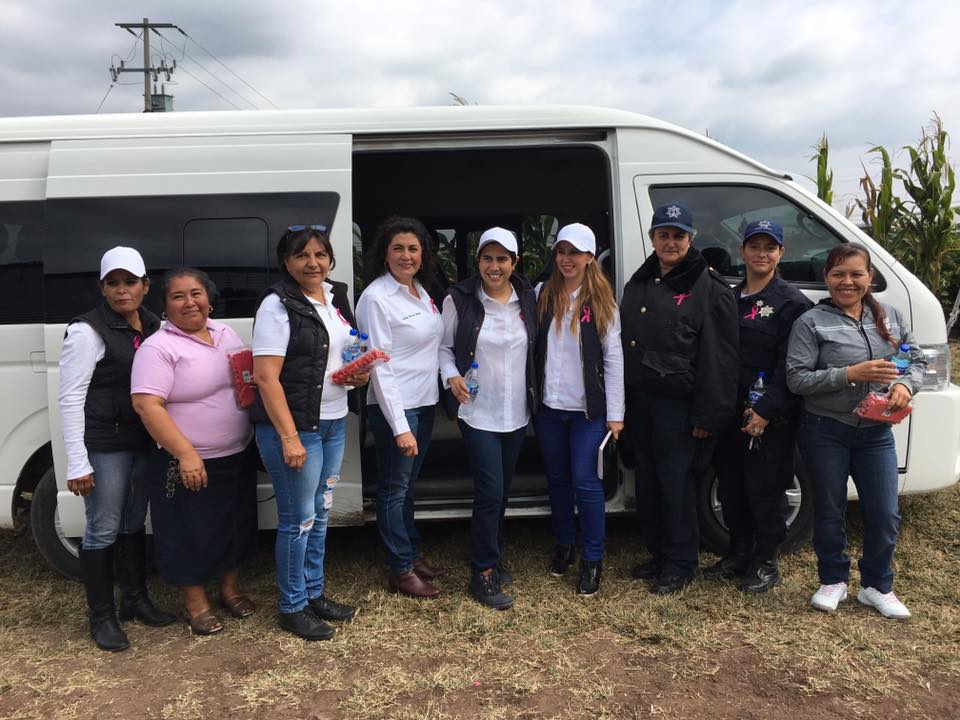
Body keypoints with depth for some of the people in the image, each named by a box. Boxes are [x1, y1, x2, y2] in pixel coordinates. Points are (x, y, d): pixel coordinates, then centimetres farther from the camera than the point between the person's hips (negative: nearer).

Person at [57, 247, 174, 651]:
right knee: (103, 531, 3)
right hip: (104, 447, -6)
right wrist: (76, 463, -17)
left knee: (134, 523, 18)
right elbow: (70, 398, -14)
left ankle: (135, 600, 33)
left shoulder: (152, 326, 6)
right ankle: (101, 617, 18)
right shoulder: (89, 331, -13)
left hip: (144, 443, 6)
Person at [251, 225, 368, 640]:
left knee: (320, 513, 17)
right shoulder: (278, 305, -14)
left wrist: (359, 374, 1)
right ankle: (292, 608, 20)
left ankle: (315, 593, 33)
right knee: (298, 520, 3)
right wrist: (289, 437, -22)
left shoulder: (336, 296, 8)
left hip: (334, 422, 7)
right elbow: (266, 376, -18)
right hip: (293, 426, -7)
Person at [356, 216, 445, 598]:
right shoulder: (376, 298, -16)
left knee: (408, 483, 20)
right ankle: (401, 571, 18)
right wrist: (400, 426, -22)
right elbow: (380, 367, -19)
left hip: (424, 402, 8)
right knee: (394, 489, 5)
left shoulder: (420, 290, 8)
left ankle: (412, 554, 34)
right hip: (395, 408, -8)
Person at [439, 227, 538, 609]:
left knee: (502, 490, 17)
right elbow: (443, 347, -2)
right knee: (490, 491, -8)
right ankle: (484, 574, 8)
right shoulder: (459, 300, -9)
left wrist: (535, 395, 6)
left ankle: (491, 554, 36)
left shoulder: (527, 298, 1)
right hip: (477, 412, -4)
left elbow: (535, 347, 10)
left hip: (517, 413, 5)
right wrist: (451, 376, -19)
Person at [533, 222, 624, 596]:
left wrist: (615, 413, -8)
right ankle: (563, 544, 33)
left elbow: (613, 358, -5)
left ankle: (592, 558, 13)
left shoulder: (602, 301, -3)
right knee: (557, 478, 14)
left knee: (585, 480, -3)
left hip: (588, 408, -3)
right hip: (549, 407, 3)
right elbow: (532, 346, 3)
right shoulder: (543, 295, 4)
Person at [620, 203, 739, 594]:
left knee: (676, 482, -1)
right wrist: (622, 400, 12)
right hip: (640, 400, 7)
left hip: (678, 403, -6)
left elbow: (719, 359, -12)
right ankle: (658, 554, 28)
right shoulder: (638, 284, 12)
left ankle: (680, 564, 15)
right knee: (648, 481, 13)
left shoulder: (709, 289, -8)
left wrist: (708, 415, -15)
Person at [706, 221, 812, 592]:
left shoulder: (792, 303, -5)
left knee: (765, 490, 3)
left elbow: (789, 366, -12)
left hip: (771, 418, -6)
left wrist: (766, 411, -18)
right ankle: (739, 553, 30)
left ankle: (765, 561, 20)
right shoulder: (729, 299, 12)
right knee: (730, 487, 14)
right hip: (730, 412, 6)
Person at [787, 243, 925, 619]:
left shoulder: (891, 317, 5)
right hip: (825, 432, -3)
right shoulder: (811, 322, -8)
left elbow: (917, 360, 11)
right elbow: (797, 379, -14)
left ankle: (877, 586, 28)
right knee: (829, 511, 10)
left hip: (876, 432, 3)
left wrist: (906, 385, -11)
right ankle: (833, 581, 30)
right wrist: (851, 374, -23)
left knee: (884, 514, 6)